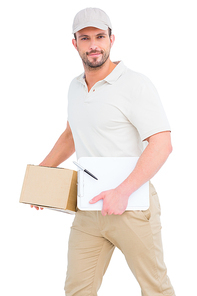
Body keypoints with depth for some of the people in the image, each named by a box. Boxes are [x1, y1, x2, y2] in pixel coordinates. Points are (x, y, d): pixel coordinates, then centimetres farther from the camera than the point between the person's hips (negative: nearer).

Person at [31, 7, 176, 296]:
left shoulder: (135, 85, -12)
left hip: (131, 205, -6)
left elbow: (162, 144, -20)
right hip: (89, 208, 6)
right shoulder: (76, 87, 11)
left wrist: (122, 192, -27)